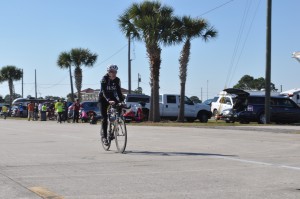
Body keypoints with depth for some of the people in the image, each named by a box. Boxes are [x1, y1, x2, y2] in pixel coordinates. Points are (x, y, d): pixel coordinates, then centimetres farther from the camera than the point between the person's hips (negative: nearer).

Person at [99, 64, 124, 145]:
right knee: (105, 117, -11)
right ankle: (104, 136, -3)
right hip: (103, 98, -4)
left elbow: (118, 91, -13)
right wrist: (109, 100, -47)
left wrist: (122, 101, -28)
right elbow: (104, 91, -32)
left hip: (112, 97, 4)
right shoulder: (104, 79, -23)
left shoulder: (117, 80, -10)